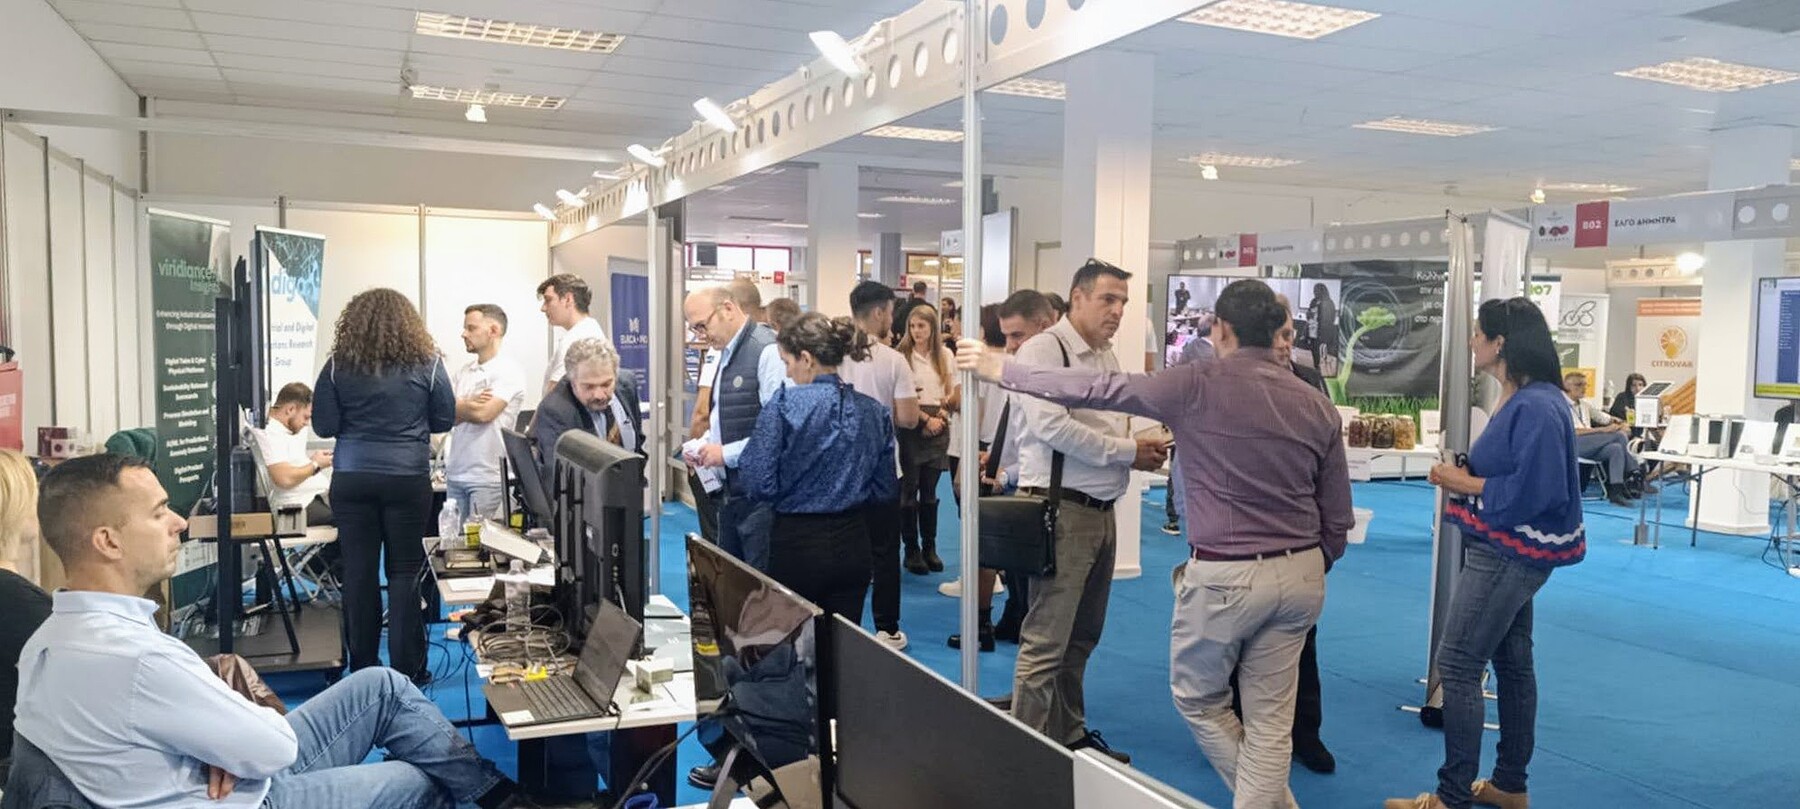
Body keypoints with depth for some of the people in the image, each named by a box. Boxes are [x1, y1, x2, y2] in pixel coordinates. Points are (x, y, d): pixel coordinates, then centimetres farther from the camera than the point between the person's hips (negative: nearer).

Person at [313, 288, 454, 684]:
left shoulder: (339, 365, -1)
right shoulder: (426, 363, -3)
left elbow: (323, 425, -1)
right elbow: (445, 419, 4)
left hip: (351, 480, 1)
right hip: (408, 479, -1)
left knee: (358, 572, 8)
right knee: (404, 572, 5)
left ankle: (362, 669, 16)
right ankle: (407, 670, 7)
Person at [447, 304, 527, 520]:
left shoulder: (509, 370, -6)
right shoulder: (462, 373, 14)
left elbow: (483, 413, -16)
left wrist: (457, 406, 1)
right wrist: (469, 404, -9)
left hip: (488, 478, -6)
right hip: (455, 475, 6)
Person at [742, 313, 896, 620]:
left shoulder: (783, 405, -14)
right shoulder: (874, 411, 1)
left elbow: (759, 485, -16)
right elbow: (885, 488, 6)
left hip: (797, 543, -4)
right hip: (853, 545, 4)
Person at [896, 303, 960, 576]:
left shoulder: (946, 355, 9)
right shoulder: (902, 356, -5)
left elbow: (955, 392, 12)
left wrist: (943, 415, -4)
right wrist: (926, 419, -11)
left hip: (938, 427, 4)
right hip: (911, 428, -3)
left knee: (930, 491, 9)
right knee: (909, 489, -1)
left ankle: (930, 547, 18)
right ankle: (911, 550, 8)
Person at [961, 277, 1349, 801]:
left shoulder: (1198, 389, -12)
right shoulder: (1319, 407, 3)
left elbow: (1099, 389, -7)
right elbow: (1338, 520, 7)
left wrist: (1002, 371, 3)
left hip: (1225, 576, -5)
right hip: (1300, 575, 5)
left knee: (1198, 699, 19)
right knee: (1270, 718, 14)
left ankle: (1274, 801, 26)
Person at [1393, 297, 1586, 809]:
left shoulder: (1536, 407, -22)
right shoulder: (1520, 400, 8)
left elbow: (1534, 489, -27)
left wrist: (1464, 484, -17)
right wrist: (1465, 476, -1)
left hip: (1508, 554, -10)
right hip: (1508, 551, 10)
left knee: (1457, 664, -5)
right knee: (1511, 660, 16)